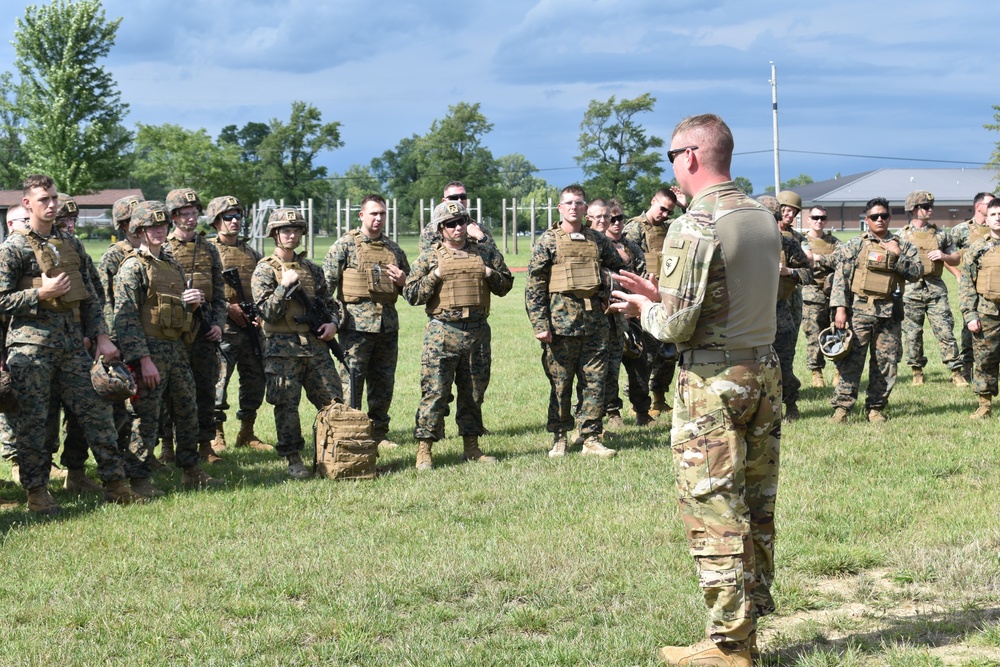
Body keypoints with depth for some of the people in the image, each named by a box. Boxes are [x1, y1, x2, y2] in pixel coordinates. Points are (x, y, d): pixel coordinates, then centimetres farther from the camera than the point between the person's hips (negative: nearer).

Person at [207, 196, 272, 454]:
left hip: (251, 327, 6)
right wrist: (228, 308, -14)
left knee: (255, 379, 8)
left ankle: (247, 434, 20)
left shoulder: (252, 253, 18)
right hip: (223, 327, -6)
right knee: (218, 380, -7)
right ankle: (216, 435, 1)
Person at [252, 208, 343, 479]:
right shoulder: (264, 270, 0)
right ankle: (293, 460, 7)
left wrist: (333, 323, 3)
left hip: (316, 345, 4)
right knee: (286, 406, -3)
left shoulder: (311, 269, 14)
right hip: (283, 349, -4)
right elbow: (267, 312, -9)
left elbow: (329, 302, 22)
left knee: (334, 402, 2)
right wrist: (285, 285, -16)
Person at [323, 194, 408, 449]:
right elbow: (326, 282, -4)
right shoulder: (345, 245, 0)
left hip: (388, 324, 5)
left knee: (383, 382, 10)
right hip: (357, 324, -5)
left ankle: (379, 433, 20)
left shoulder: (393, 249, 15)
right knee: (352, 380, -4)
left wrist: (403, 282, 0)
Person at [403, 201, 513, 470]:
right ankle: (424, 450, -2)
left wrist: (490, 274, -4)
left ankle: (471, 447, 21)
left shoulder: (485, 253, 10)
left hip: (478, 331, 3)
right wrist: (434, 276, -12)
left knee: (474, 392, 10)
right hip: (442, 332, -3)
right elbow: (411, 294, 0)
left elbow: (505, 286, 16)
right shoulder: (430, 256, 3)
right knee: (434, 392, -6)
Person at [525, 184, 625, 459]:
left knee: (595, 381, 4)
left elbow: (619, 268, 22)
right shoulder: (548, 240, 0)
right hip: (561, 321, -3)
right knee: (560, 384, 4)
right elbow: (534, 285, -4)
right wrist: (540, 325, -10)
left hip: (595, 322, 3)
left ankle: (591, 439, 11)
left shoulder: (597, 240, 10)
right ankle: (559, 439, 14)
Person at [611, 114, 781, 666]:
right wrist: (662, 294, 17)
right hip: (766, 371, 8)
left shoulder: (694, 227, -16)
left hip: (713, 382, -8)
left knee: (714, 513, -1)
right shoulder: (764, 219, 9)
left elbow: (676, 326, -17)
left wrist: (644, 309, 4)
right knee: (757, 509, 13)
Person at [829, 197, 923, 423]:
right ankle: (841, 407, -5)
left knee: (886, 362, 5)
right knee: (851, 361, -7)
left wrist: (898, 256, -10)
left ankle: (876, 407, 16)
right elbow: (840, 277, -2)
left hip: (888, 312, 3)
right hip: (859, 310, -3)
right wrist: (840, 308, -11)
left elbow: (917, 273, 2)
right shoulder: (855, 245, 4)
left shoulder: (902, 246, 11)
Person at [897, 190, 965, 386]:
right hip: (911, 289, -1)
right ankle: (917, 372, 15)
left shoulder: (940, 234, 10)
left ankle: (956, 372, -2)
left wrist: (944, 256, -6)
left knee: (945, 331, -4)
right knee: (912, 333, 3)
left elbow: (956, 259, 15)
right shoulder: (902, 235, 4)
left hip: (936, 289, 1)